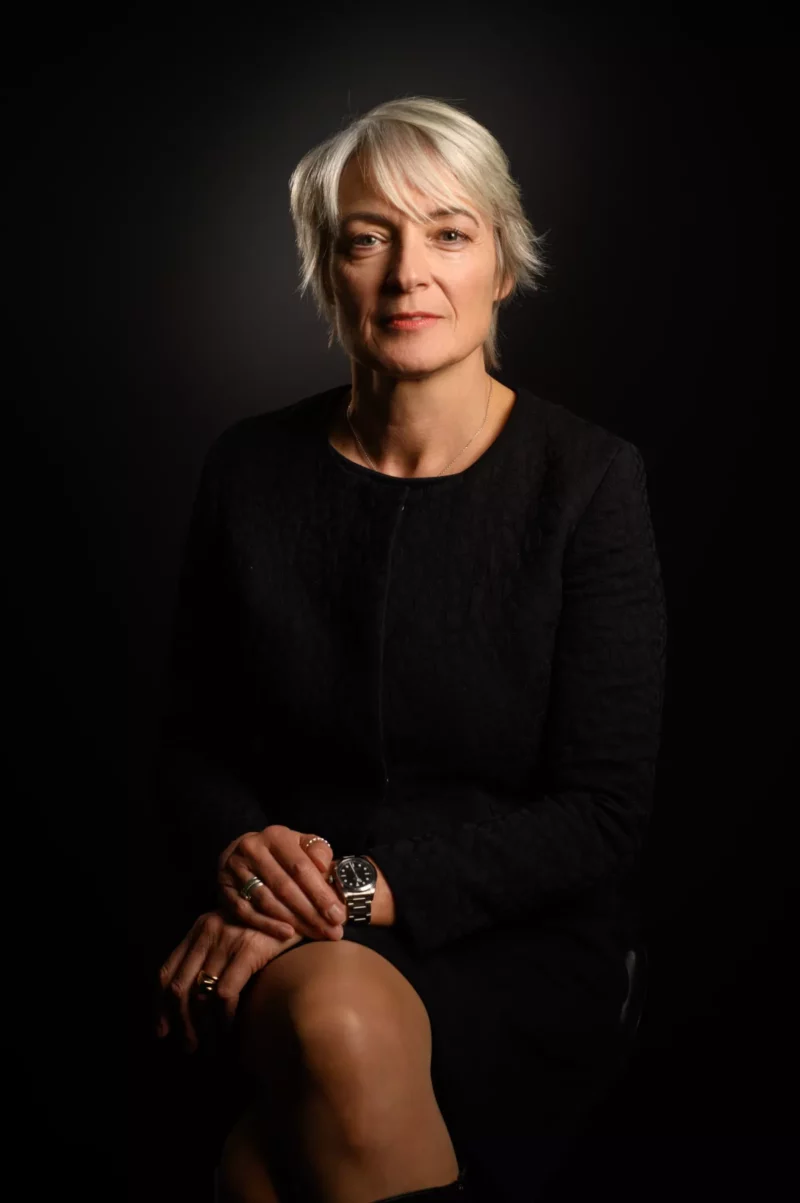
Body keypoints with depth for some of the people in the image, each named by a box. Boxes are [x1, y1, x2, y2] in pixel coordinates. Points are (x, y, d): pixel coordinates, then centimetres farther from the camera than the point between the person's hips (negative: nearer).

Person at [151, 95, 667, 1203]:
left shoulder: (589, 479, -6)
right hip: (283, 937, 2)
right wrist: (239, 852, -13)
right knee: (340, 1021, -34)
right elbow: (192, 739, 10)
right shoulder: (253, 468, 3)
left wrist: (360, 890, -18)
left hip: (518, 946, -2)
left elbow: (601, 812, -9)